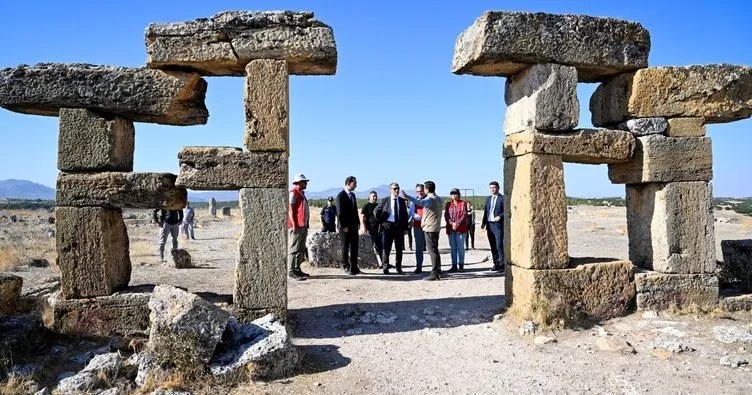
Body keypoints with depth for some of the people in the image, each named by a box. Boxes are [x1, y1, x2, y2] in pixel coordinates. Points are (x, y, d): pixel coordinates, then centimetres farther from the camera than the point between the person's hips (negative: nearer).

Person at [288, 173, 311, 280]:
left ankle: (297, 269, 19)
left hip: (303, 226, 10)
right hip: (296, 226, -10)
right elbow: (290, 210, -14)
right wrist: (294, 225, -19)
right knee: (294, 249, -8)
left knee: (301, 249, 12)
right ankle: (292, 271, -7)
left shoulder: (302, 193, 20)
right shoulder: (293, 193, -8)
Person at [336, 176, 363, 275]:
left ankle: (354, 267, 13)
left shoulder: (353, 195, 14)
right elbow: (340, 212, -14)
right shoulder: (341, 195, -10)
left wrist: (357, 222, 11)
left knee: (354, 247, 7)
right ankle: (345, 265, 16)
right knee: (345, 247, 3)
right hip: (345, 227, -7)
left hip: (353, 226, 7)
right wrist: (344, 226, -16)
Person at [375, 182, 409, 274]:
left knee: (399, 248, 8)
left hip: (399, 226, 3)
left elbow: (405, 214, 10)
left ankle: (398, 267, 19)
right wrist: (381, 222, -4)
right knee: (386, 248, -1)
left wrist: (405, 227, 4)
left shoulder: (402, 201, 9)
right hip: (387, 226, -3)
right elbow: (376, 212, 4)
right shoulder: (385, 200, 2)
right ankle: (385, 268, 7)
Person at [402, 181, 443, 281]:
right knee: (434, 250, 16)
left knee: (432, 250, -7)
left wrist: (407, 197, -45)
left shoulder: (429, 199, -17)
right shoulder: (438, 199, 13)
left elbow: (421, 202, -38)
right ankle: (438, 271, 21)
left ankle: (434, 273, -5)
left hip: (429, 228, -9)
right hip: (436, 227, 9)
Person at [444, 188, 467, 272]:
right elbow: (446, 215, 4)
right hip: (450, 229, 3)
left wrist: (457, 224, -15)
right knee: (452, 247, 4)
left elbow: (464, 215, -6)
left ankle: (461, 265, 9)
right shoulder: (448, 204, 12)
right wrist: (452, 223, -12)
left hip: (460, 228, -3)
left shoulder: (463, 203, 2)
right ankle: (454, 265, 8)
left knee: (460, 247, 1)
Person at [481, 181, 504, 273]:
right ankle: (496, 264, 16)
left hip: (498, 225, -6)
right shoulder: (488, 199, 16)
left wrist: (500, 216, -20)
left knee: (499, 245, -10)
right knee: (493, 246, 9)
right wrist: (483, 223, 10)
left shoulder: (502, 198, -3)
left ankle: (502, 265, -6)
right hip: (489, 225, 6)